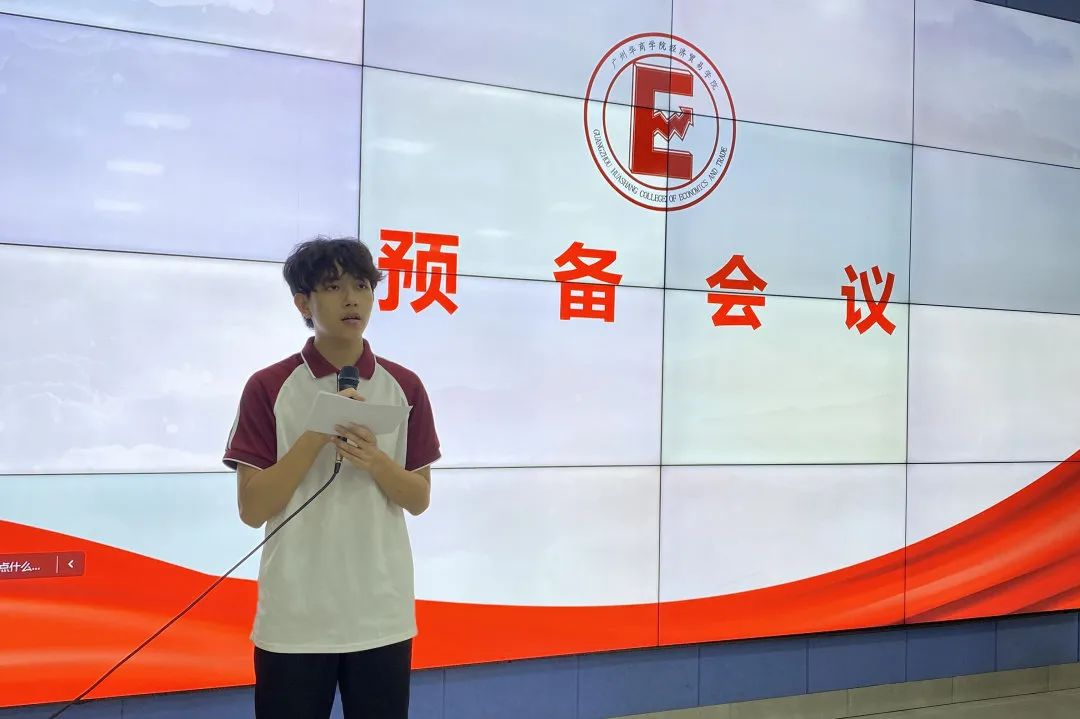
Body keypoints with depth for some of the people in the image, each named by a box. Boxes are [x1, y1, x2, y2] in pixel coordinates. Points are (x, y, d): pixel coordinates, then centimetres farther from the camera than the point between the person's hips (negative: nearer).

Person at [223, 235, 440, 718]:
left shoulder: (404, 387, 3)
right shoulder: (268, 388, -4)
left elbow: (419, 499, 5)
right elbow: (252, 509, -8)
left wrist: (374, 460, -15)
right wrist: (318, 434, -18)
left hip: (383, 614, 2)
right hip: (295, 618, -2)